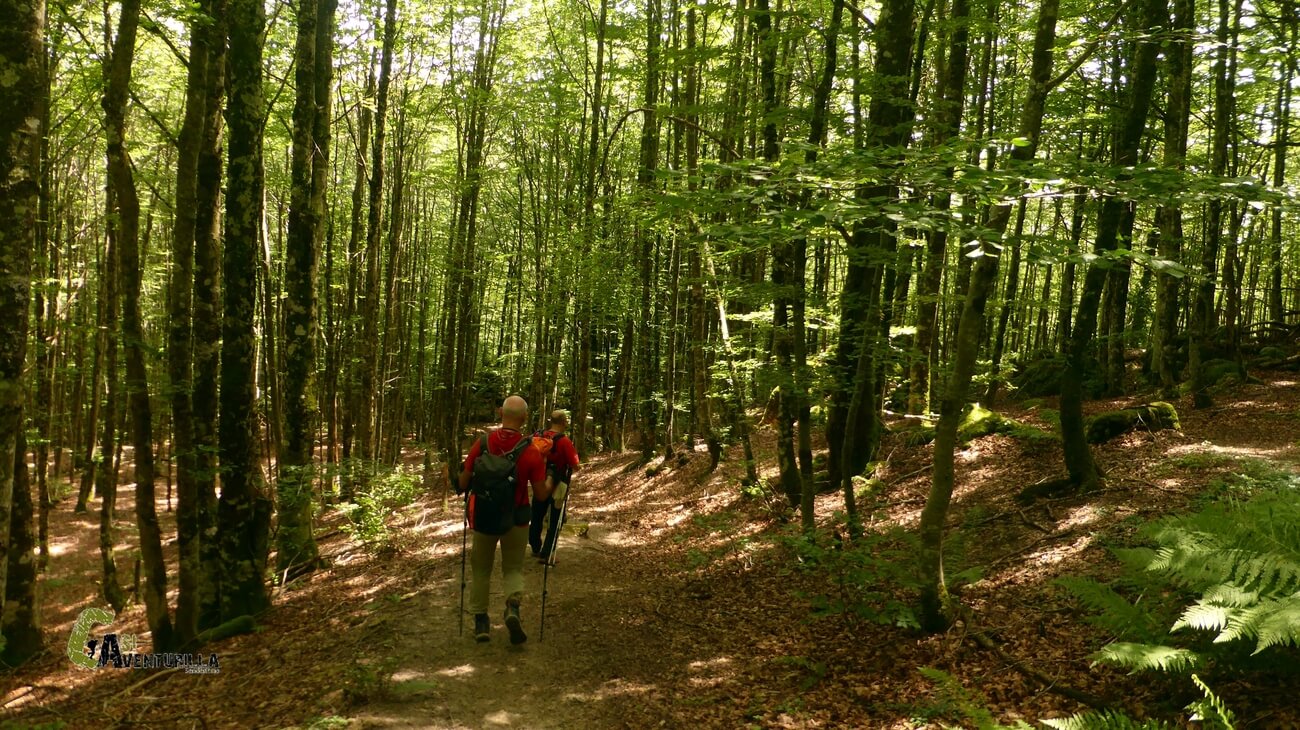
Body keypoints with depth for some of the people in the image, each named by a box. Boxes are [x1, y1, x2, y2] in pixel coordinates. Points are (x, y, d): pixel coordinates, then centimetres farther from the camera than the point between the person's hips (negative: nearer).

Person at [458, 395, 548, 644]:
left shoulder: (482, 443, -10)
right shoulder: (531, 451, -15)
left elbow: (463, 483, -2)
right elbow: (542, 494, -11)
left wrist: (463, 488, 20)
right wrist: (549, 482, 10)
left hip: (483, 519, 1)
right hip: (515, 520, -1)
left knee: (481, 570, 18)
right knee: (513, 568, 15)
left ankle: (480, 622, 21)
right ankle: (513, 608, -11)